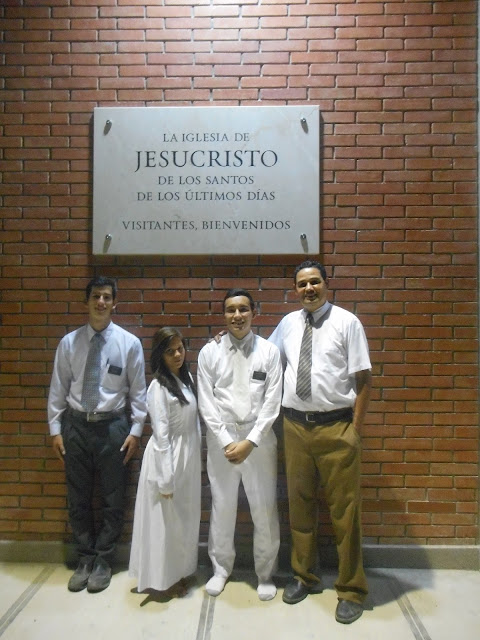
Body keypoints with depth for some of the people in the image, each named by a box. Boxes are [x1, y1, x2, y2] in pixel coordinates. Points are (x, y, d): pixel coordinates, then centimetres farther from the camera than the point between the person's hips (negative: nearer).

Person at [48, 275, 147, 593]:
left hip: (113, 426, -1)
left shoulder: (129, 343, -5)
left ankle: (103, 561, 30)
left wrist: (135, 430, -6)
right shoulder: (69, 342, 0)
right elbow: (58, 389, 3)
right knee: (78, 499, 14)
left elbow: (138, 391, -3)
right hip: (76, 425, 2)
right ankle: (85, 559, 33)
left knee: (113, 499, 10)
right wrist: (56, 429, 1)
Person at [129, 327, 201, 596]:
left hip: (189, 458, 8)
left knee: (185, 519, 20)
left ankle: (180, 571, 38)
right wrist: (166, 479, -18)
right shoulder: (158, 387, -18)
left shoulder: (187, 379, 3)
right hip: (168, 458, -8)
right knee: (166, 521, 8)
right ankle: (164, 579, 28)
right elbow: (161, 436, -19)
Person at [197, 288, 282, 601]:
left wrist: (249, 442, -11)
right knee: (222, 507, 13)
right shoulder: (209, 352, 0)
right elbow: (206, 402, -2)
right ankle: (221, 568, 35)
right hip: (221, 438, 1)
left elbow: (272, 402, -5)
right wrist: (226, 441, -9)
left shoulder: (269, 351, -2)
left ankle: (266, 573, 30)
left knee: (265, 509, 8)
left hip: (259, 438, -1)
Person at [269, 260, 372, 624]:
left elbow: (363, 379, -7)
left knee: (344, 509, 7)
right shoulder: (288, 324, 8)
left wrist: (356, 428, -9)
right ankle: (304, 576, 37)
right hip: (295, 426, 4)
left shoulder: (347, 322, -6)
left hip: (336, 427, -4)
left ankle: (351, 589, 28)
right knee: (300, 503, 16)